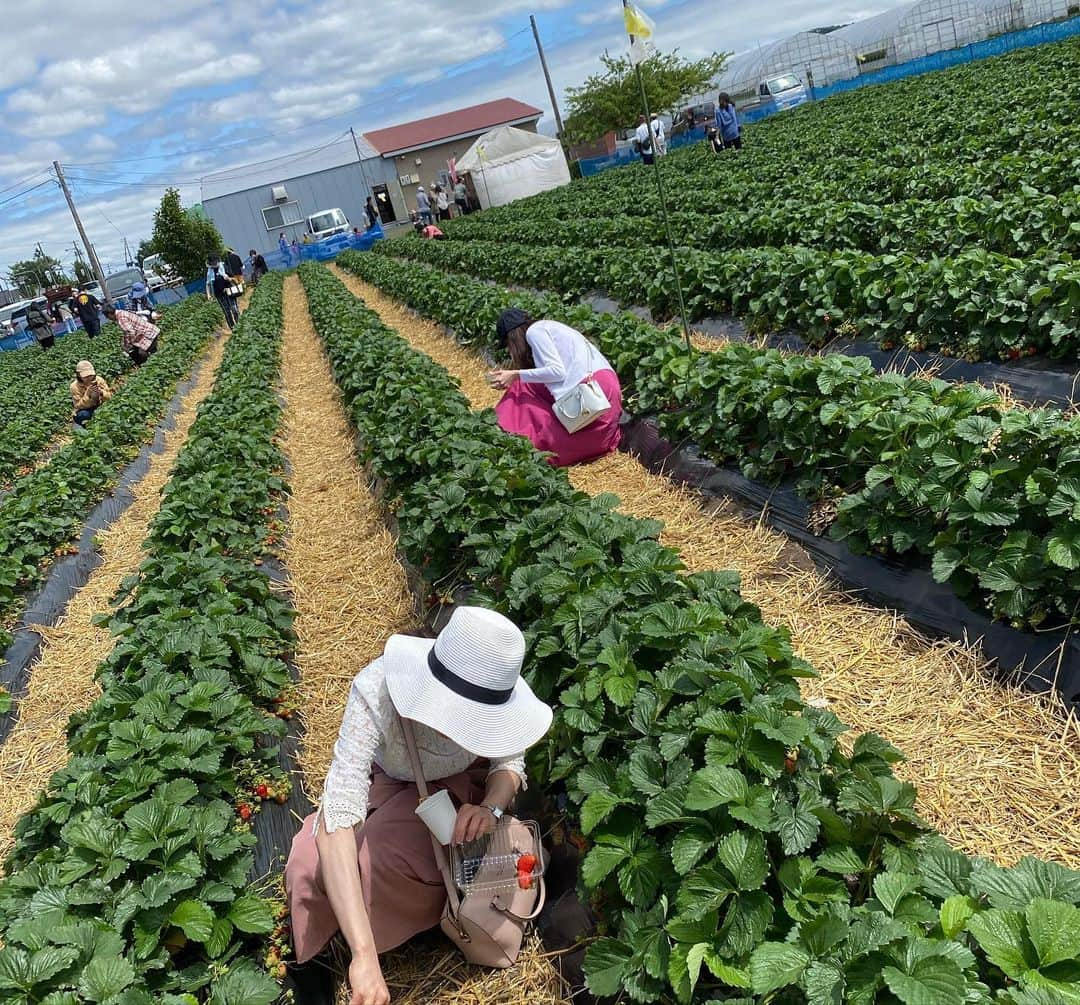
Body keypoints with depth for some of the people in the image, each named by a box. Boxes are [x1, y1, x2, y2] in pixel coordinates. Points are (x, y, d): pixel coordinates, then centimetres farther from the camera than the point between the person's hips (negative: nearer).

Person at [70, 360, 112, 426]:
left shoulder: (99, 380, -9)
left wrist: (101, 392, -33)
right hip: (83, 410, -3)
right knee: (84, 414, -36)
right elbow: (79, 406, -20)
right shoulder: (75, 386, -15)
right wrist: (87, 395, -35)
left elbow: (109, 397, -12)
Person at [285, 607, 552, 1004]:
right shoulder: (376, 691, -42)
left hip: (458, 784, 0)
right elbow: (336, 820, -48)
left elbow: (509, 762, -11)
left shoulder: (491, 697, -34)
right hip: (386, 779, 1)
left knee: (376, 860, -26)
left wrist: (491, 808, -35)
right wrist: (364, 955, -54)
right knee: (314, 863, -18)